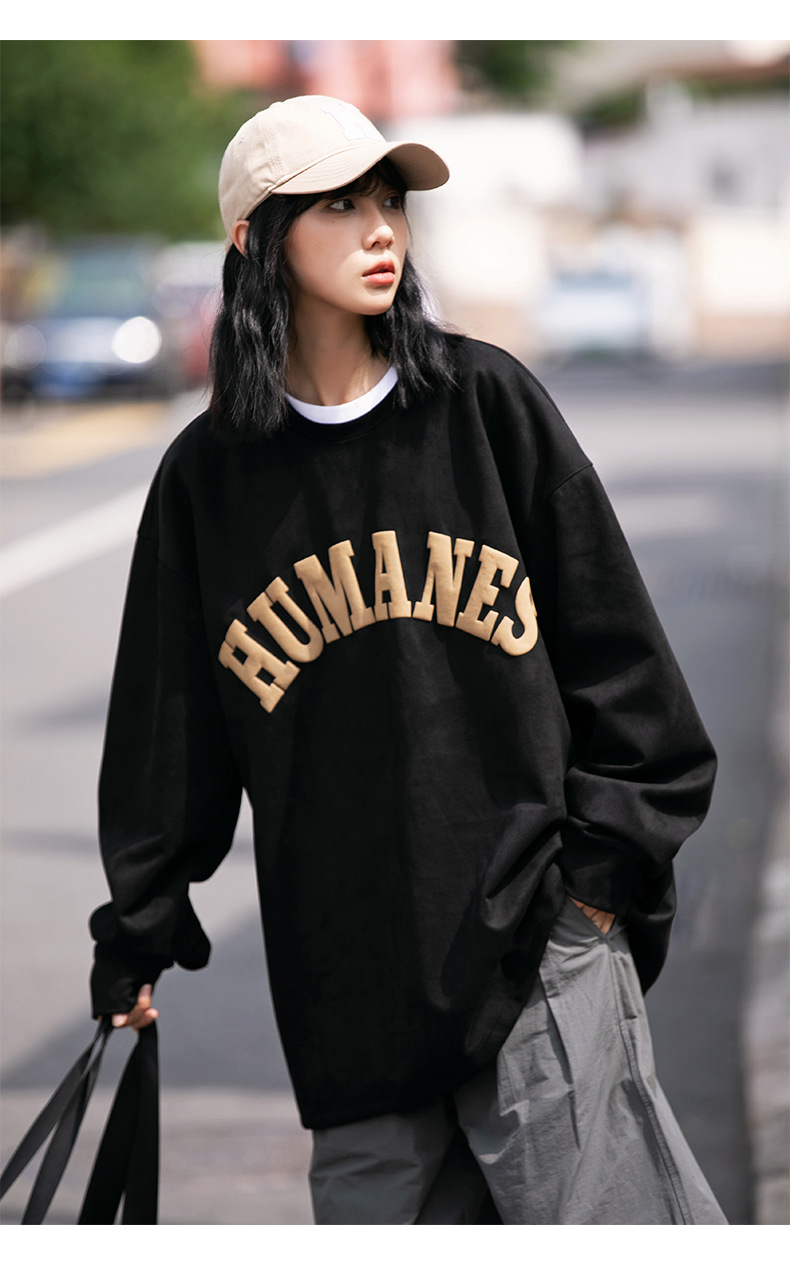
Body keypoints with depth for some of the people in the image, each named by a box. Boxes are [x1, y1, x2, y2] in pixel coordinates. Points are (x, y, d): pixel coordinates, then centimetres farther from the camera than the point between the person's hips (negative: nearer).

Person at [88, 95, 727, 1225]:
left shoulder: (485, 402, 3)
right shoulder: (209, 475, 7)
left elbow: (608, 637, 6)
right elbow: (168, 725, 14)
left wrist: (609, 857, 0)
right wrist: (139, 934, 15)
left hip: (539, 931, -2)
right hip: (343, 954, 2)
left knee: (593, 1214, -9)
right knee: (379, 1204, 4)